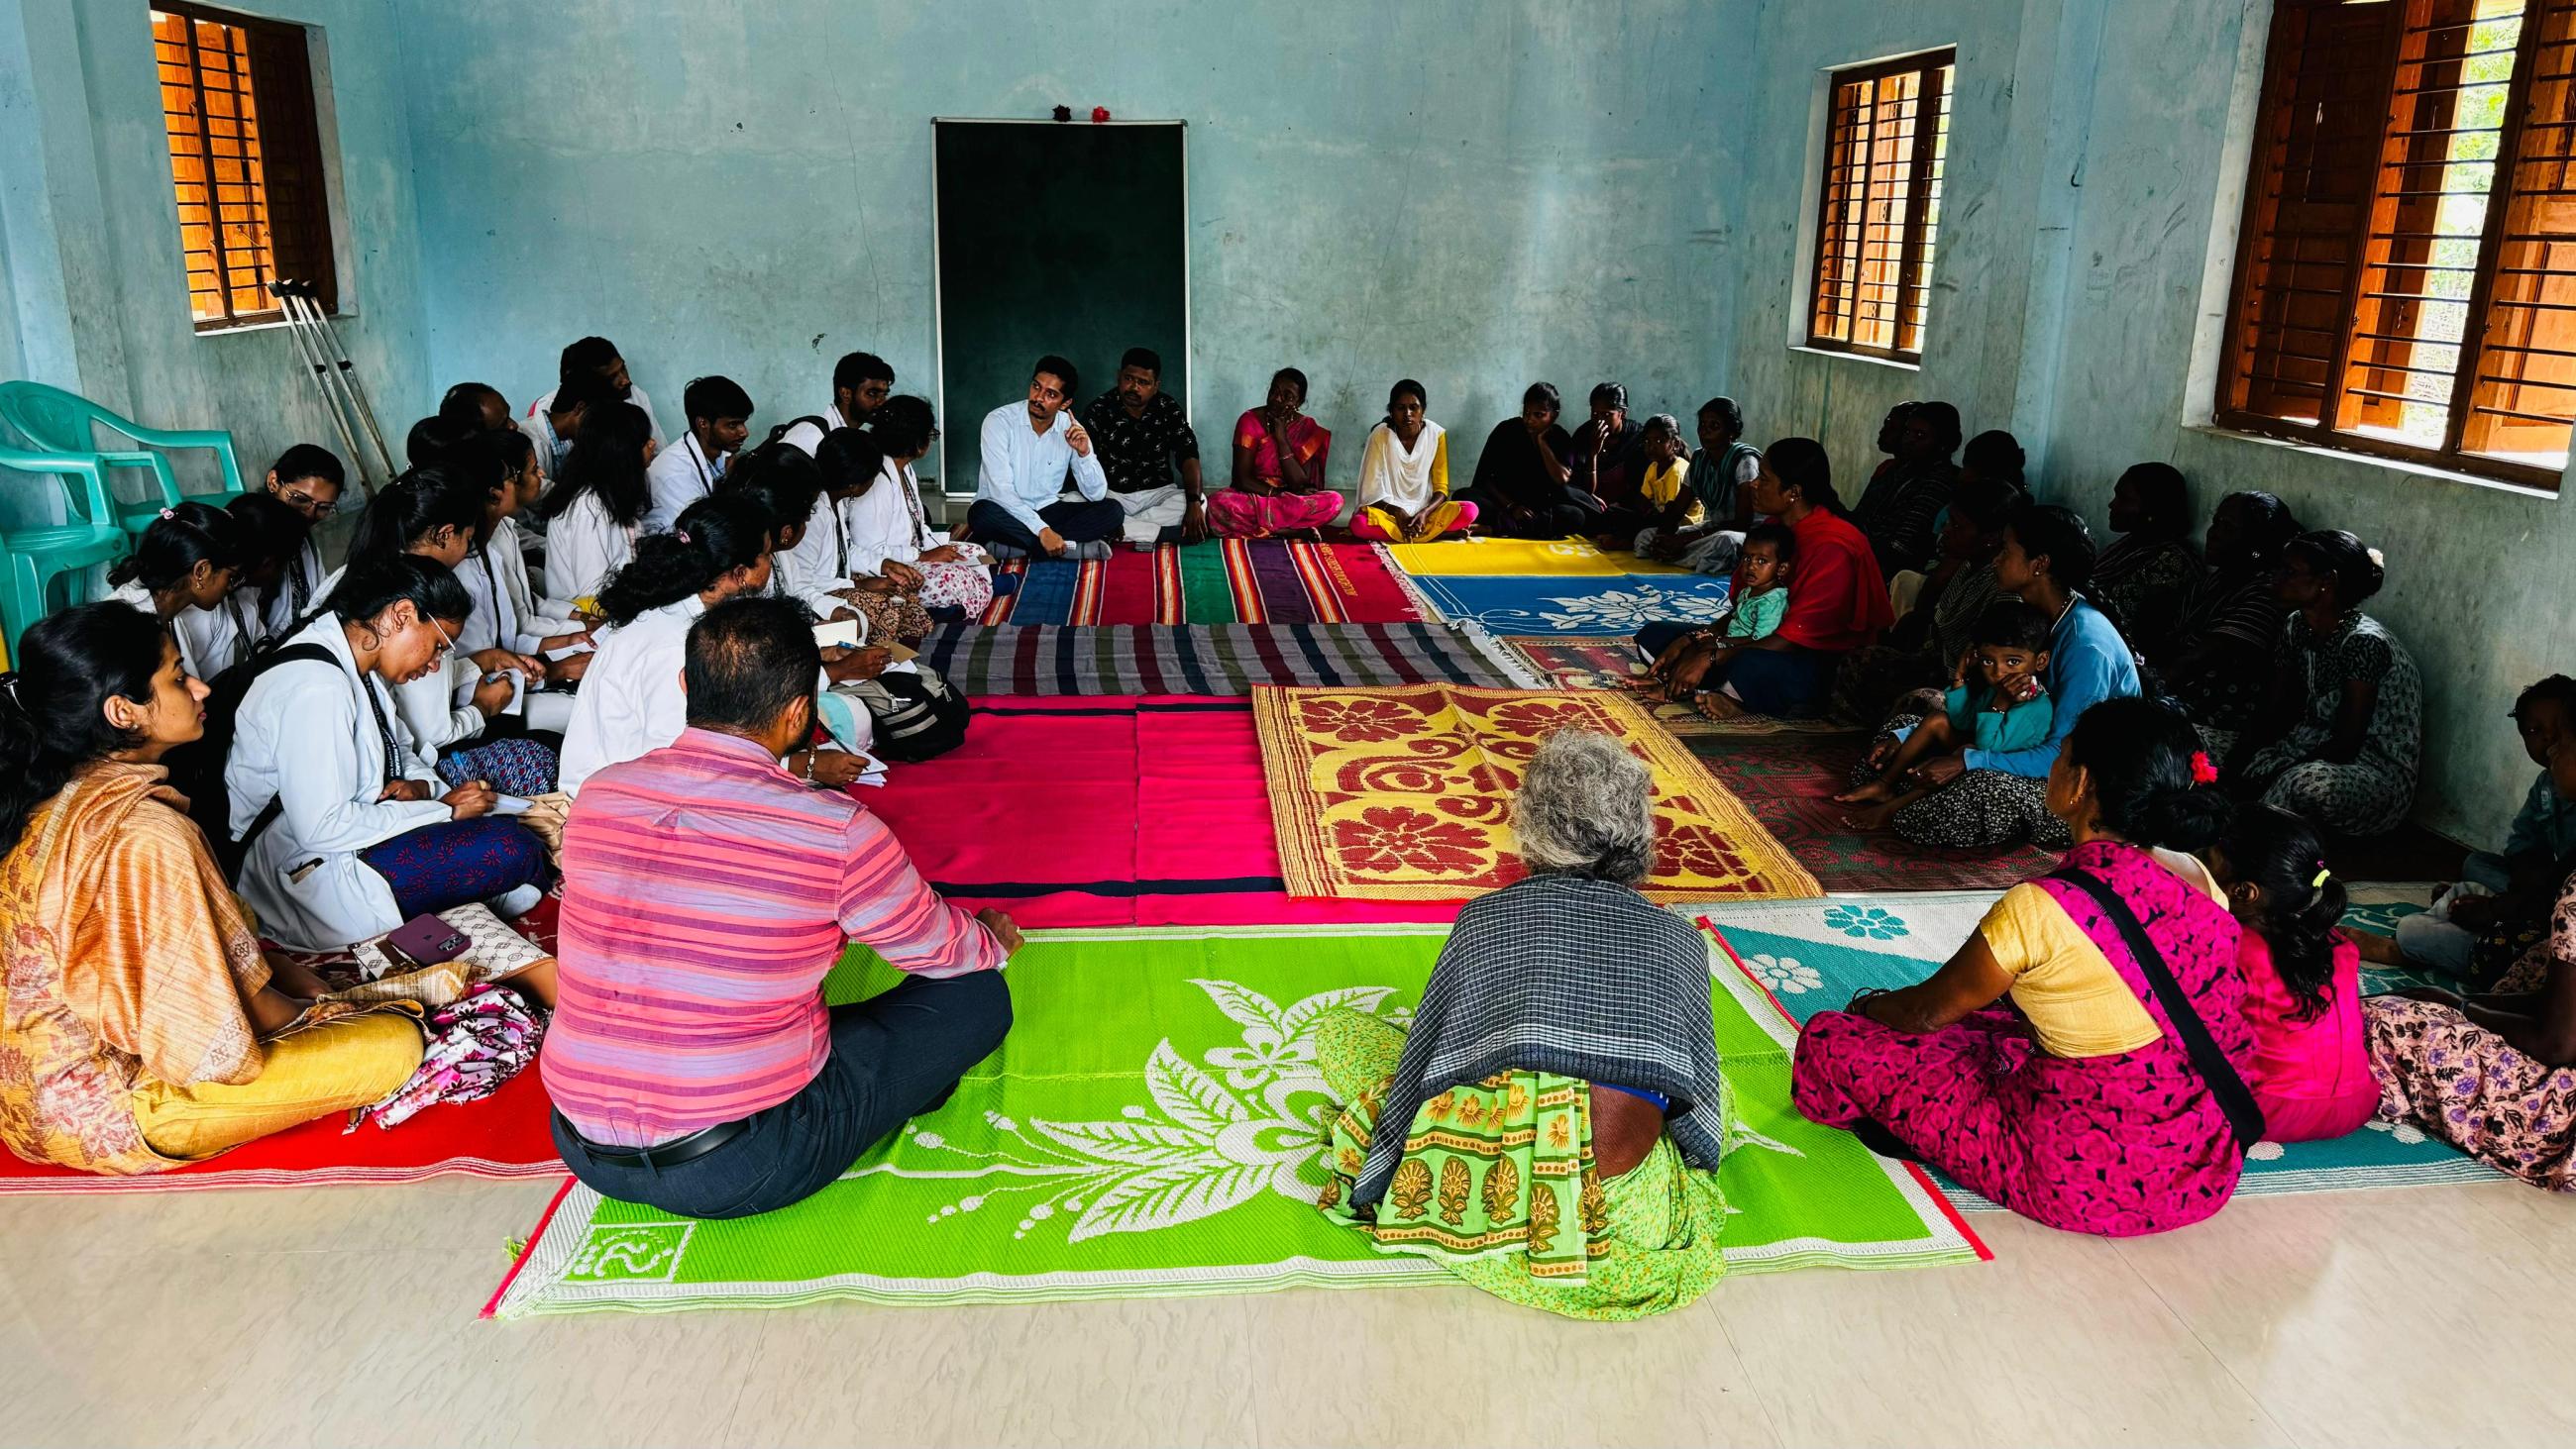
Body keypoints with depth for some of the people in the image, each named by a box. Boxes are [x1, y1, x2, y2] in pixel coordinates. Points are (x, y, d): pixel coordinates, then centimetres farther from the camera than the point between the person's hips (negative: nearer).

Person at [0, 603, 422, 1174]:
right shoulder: (149, 836, -27)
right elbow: (214, 1040, -21)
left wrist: (307, 982, 8)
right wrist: (323, 1012, -3)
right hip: (104, 1116, -9)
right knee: (394, 1043, -11)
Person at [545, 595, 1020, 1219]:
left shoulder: (599, 794, -4)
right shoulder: (836, 832, -19)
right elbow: (938, 948, 0)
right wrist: (994, 942, 25)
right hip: (733, 1173, -6)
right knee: (977, 996, 5)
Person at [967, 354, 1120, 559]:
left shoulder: (1072, 430, -2)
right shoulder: (999, 421, -14)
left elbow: (1097, 494, -4)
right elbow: (1001, 489, -23)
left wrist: (1084, 453, -22)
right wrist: (1042, 530, -32)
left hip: (1047, 511, 4)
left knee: (1112, 512, -17)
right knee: (982, 513, -37)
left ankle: (1015, 546, -24)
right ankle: (1072, 547, -28)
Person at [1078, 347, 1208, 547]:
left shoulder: (1168, 409, -2)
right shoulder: (1098, 410, -6)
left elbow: (1187, 455, -11)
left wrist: (1194, 502, -29)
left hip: (1157, 493, 1)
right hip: (1112, 495, -1)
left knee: (1201, 502, -28)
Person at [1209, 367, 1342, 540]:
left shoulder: (1308, 428, -4)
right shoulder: (1250, 420, -7)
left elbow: (1299, 485, -13)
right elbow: (1242, 479, -11)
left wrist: (1281, 438, -16)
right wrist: (1280, 493, -19)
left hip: (1293, 502, 1)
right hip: (1253, 498, -1)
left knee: (1334, 501, -28)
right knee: (1218, 505, -34)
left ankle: (1260, 531, -23)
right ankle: (1297, 530, -27)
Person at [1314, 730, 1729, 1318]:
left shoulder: (1484, 915, 6)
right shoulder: (1680, 939, 9)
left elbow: (1422, 1063, 9)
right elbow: (1700, 1100, 16)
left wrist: (1373, 1177, 22)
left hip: (1471, 1186, -2)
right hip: (1619, 1217, 2)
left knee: (1339, 1028, 21)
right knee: (1721, 1088, 34)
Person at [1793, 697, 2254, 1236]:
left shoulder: (2041, 909, -25)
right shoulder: (2199, 879, -3)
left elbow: (1926, 1011, -8)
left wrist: (1867, 1006, 16)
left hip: (2092, 1187, -7)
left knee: (1831, 1040, 0)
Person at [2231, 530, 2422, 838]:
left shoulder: (2363, 642, -23)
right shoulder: (2297, 627, 0)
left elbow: (2347, 743, -23)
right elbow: (2276, 709, 3)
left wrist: (2280, 775, -24)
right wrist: (2239, 757, -13)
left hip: (2381, 773, -7)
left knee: (2302, 786, -35)